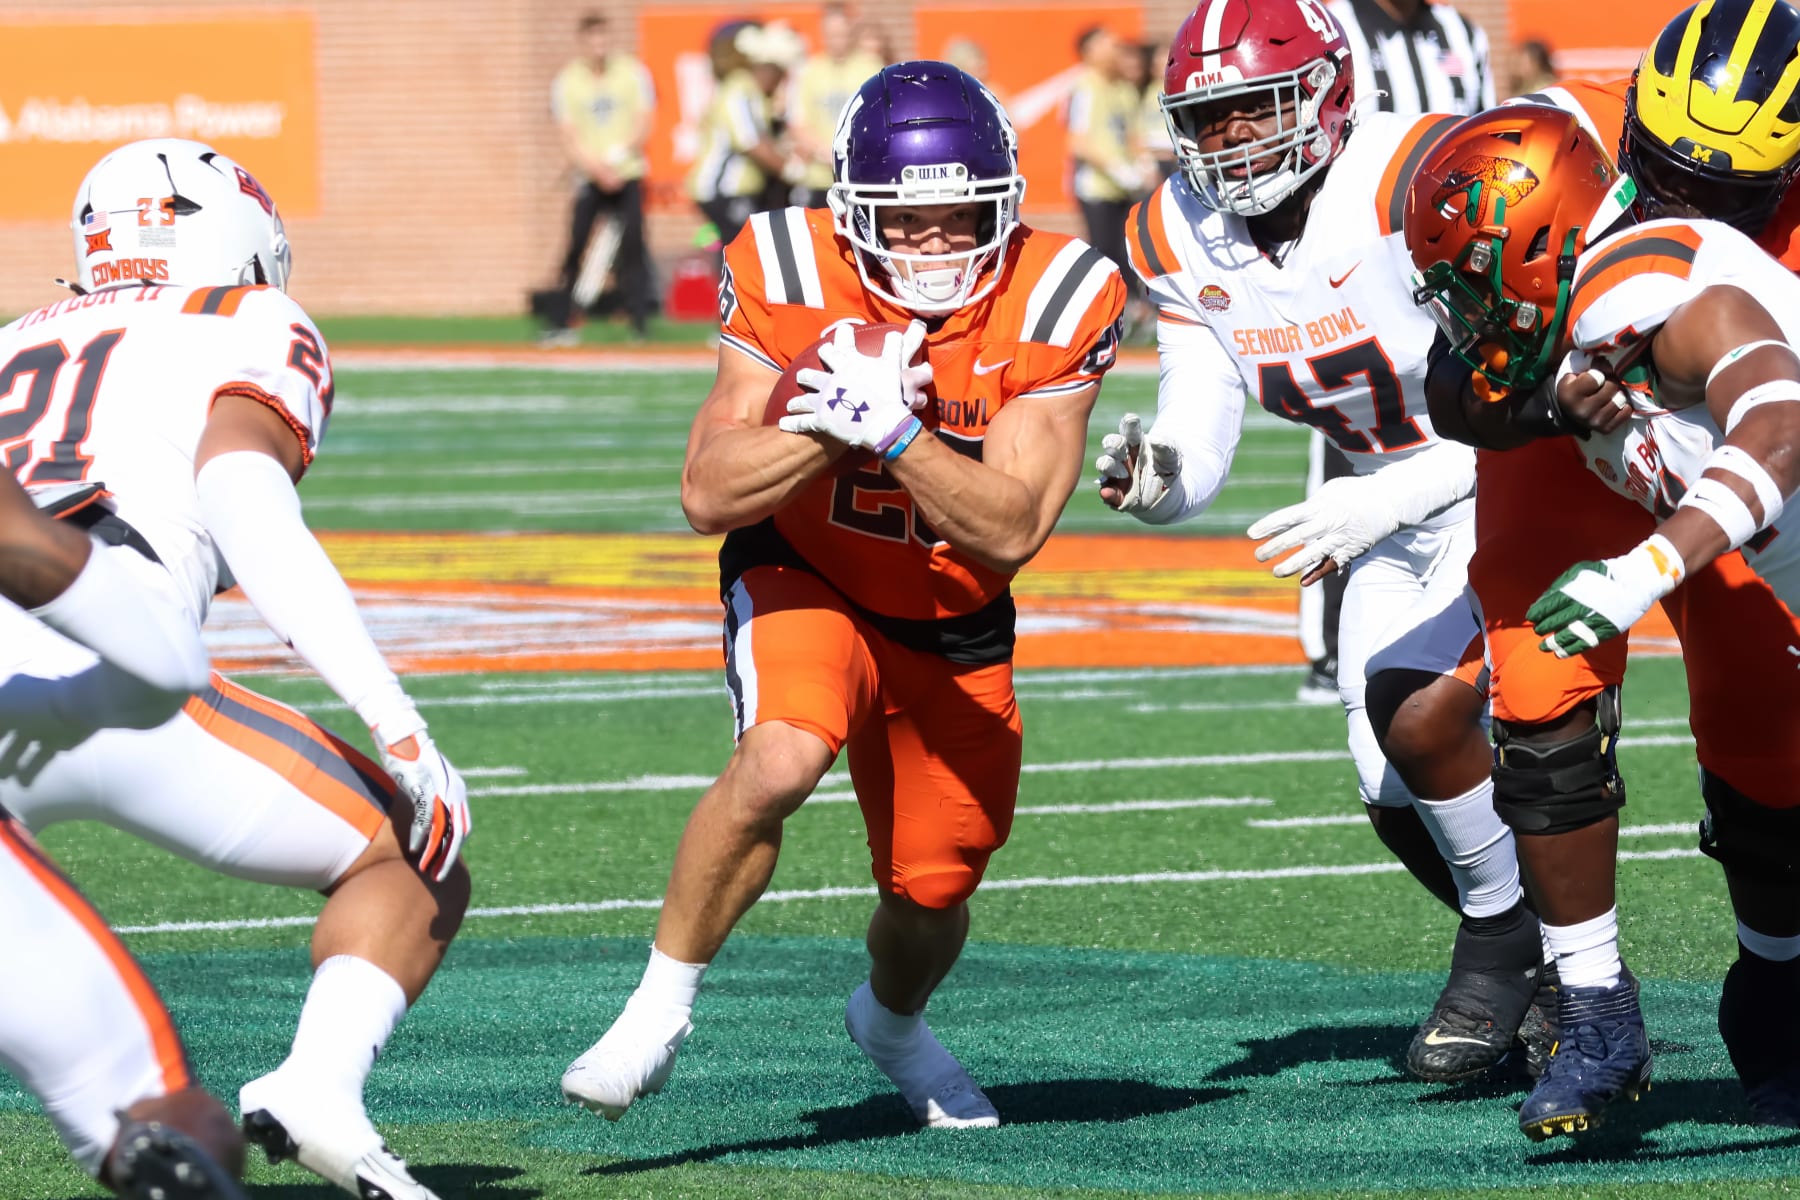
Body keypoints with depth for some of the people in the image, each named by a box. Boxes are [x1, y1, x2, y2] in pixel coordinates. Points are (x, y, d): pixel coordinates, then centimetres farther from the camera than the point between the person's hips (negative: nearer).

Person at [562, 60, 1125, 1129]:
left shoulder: (1051, 307, -23)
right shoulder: (791, 278, -22)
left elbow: (1010, 534, -28)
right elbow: (709, 496, -23)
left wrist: (893, 429, -41)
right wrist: (831, 420, -37)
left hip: (955, 626, 2)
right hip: (806, 586, -2)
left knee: (932, 897, 9)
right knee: (782, 759, -33)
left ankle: (894, 1020, 46)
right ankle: (664, 1003, -14)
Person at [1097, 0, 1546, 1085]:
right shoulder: (1185, 240, -6)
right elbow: (1195, 457, -7)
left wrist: (1386, 499, -37)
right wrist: (1153, 477, -31)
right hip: (1403, 512, 8)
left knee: (1421, 719, -25)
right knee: (1402, 804, 5)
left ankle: (1504, 942, 1)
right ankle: (1563, 966, 30)